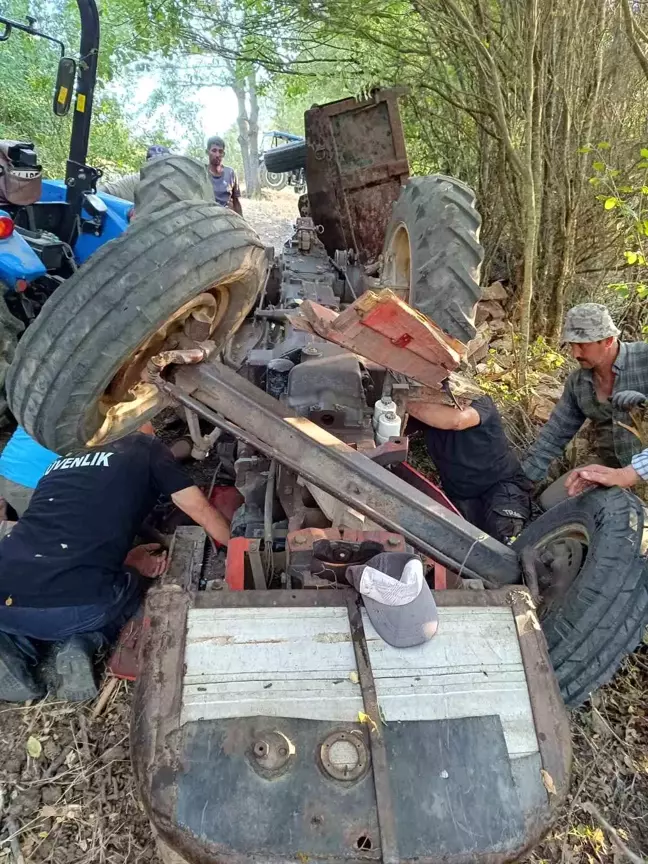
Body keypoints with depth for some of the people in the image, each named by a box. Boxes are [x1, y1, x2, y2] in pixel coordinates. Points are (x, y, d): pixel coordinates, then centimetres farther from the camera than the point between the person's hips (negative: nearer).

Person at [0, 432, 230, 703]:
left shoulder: (62, 464, 27)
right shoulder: (145, 448, 12)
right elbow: (201, 510, 16)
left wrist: (124, 557, 25)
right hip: (73, 605, -4)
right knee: (130, 586, 31)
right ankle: (80, 643, 3)